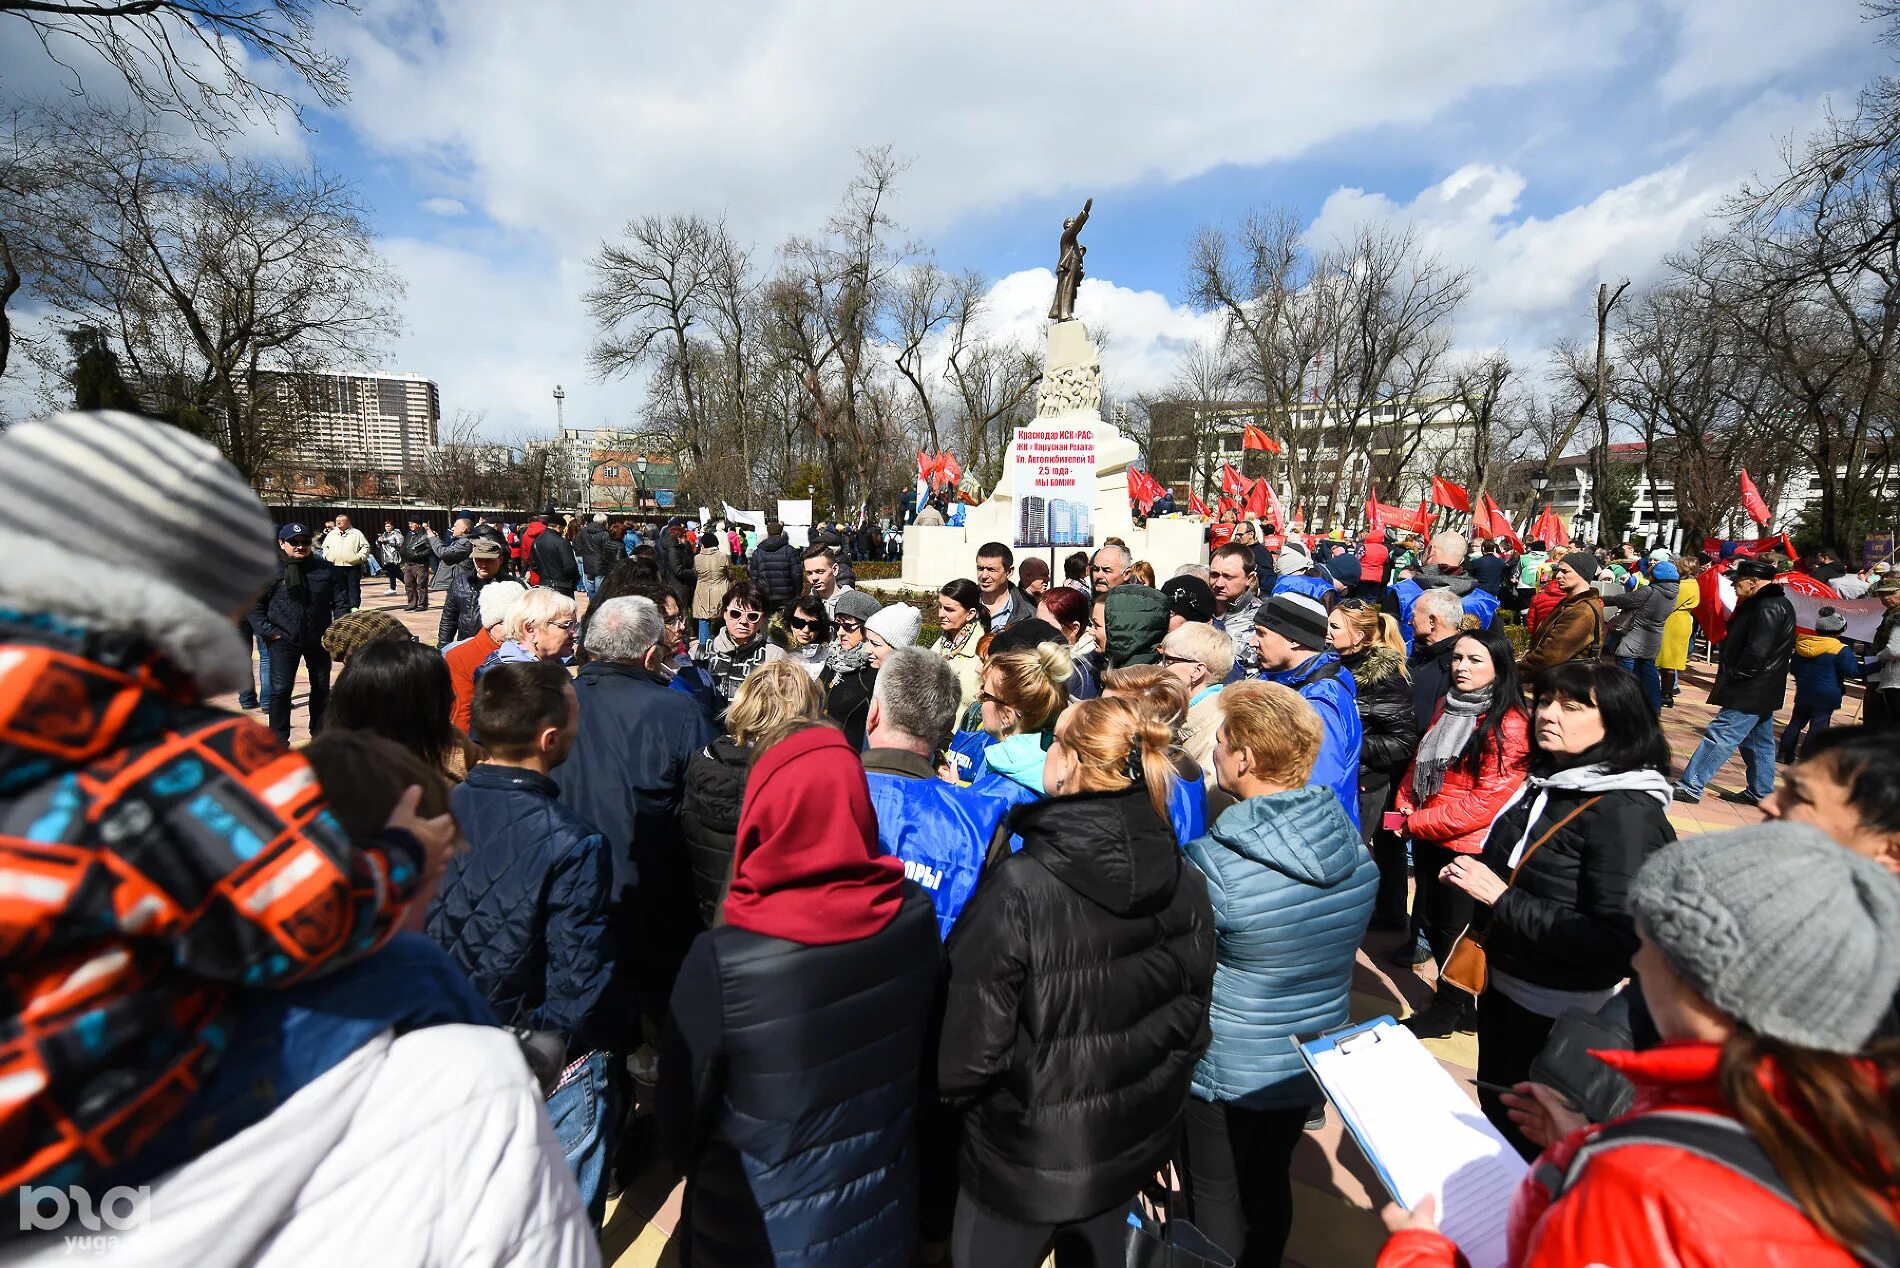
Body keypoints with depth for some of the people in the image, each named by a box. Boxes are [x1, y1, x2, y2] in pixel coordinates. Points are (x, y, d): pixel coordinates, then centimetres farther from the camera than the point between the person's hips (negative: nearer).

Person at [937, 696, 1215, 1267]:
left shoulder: (1017, 890, -31)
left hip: (1029, 1154, -5)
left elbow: (975, 1041, -23)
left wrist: (952, 1088, -1)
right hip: (1133, 1141, 5)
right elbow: (1192, 1013, 0)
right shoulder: (1186, 883, -13)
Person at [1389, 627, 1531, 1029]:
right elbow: (1420, 763, 15)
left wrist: (1417, 823, -18)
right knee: (1430, 921, 19)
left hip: (1467, 845, -8)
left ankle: (1448, 1010, 30)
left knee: (1453, 929, 9)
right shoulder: (1448, 706, 8)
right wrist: (1404, 808, -1)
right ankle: (1457, 1004, 39)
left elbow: (1487, 800, -21)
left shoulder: (1508, 725, -18)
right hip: (1427, 838, 8)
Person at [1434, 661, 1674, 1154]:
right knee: (1495, 1115, 27)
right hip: (1502, 985, 7)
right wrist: (1473, 878, -1)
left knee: (1533, 1144, 15)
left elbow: (1615, 940, -27)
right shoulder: (1546, 783, 0)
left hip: (1560, 1015, -7)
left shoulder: (1626, 812, -23)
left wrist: (1503, 899, -26)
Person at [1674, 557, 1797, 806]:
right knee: (1760, 741, 17)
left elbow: (1756, 653, -26)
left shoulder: (1768, 608, -19)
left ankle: (1690, 786, -11)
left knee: (1719, 736, -11)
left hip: (1749, 692, -11)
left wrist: (1732, 676, -15)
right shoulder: (1777, 603, 15)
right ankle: (1761, 792, 27)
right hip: (1761, 692, 11)